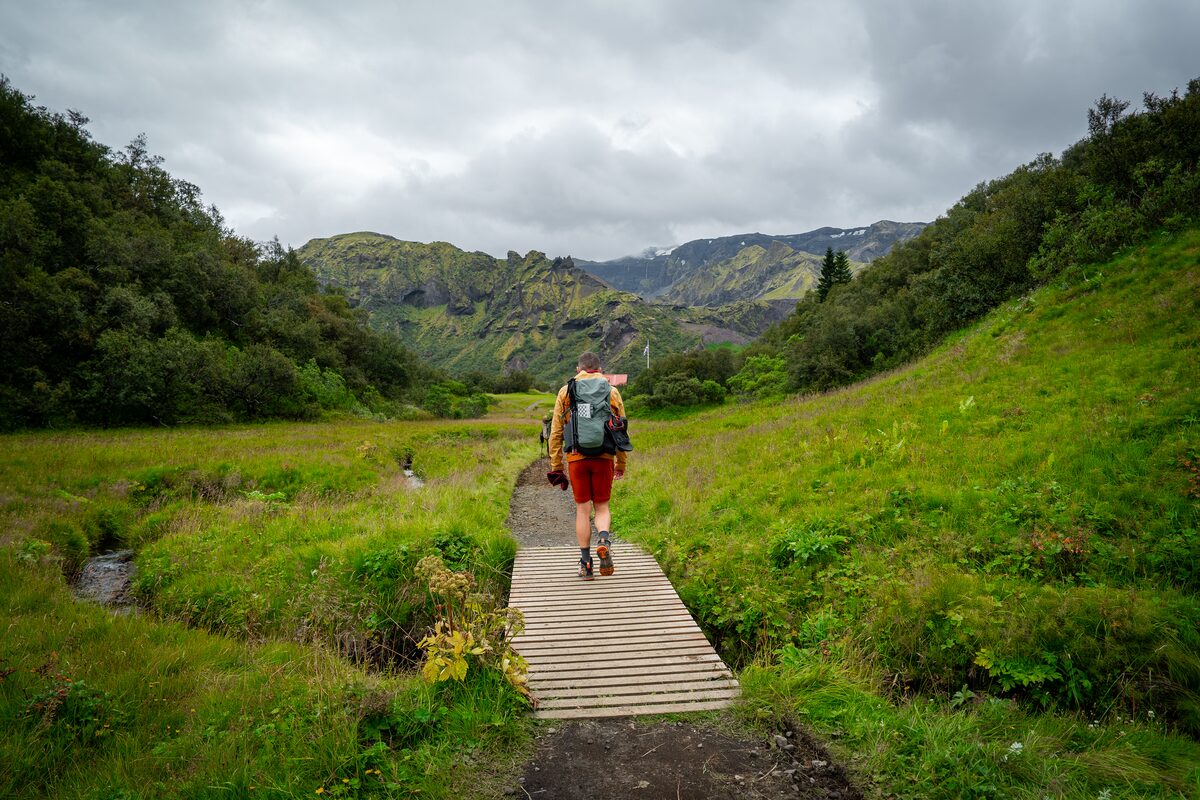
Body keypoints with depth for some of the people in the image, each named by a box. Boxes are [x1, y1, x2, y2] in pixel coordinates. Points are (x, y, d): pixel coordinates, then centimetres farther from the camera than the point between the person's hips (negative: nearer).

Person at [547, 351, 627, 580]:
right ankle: (603, 539, -18)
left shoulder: (566, 392, 8)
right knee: (602, 506, 12)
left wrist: (556, 466, 12)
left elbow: (556, 432, 7)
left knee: (582, 508, 9)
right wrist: (621, 463, 19)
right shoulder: (612, 392, 9)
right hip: (604, 458, 0)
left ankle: (585, 563, 10)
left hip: (576, 457, 0)